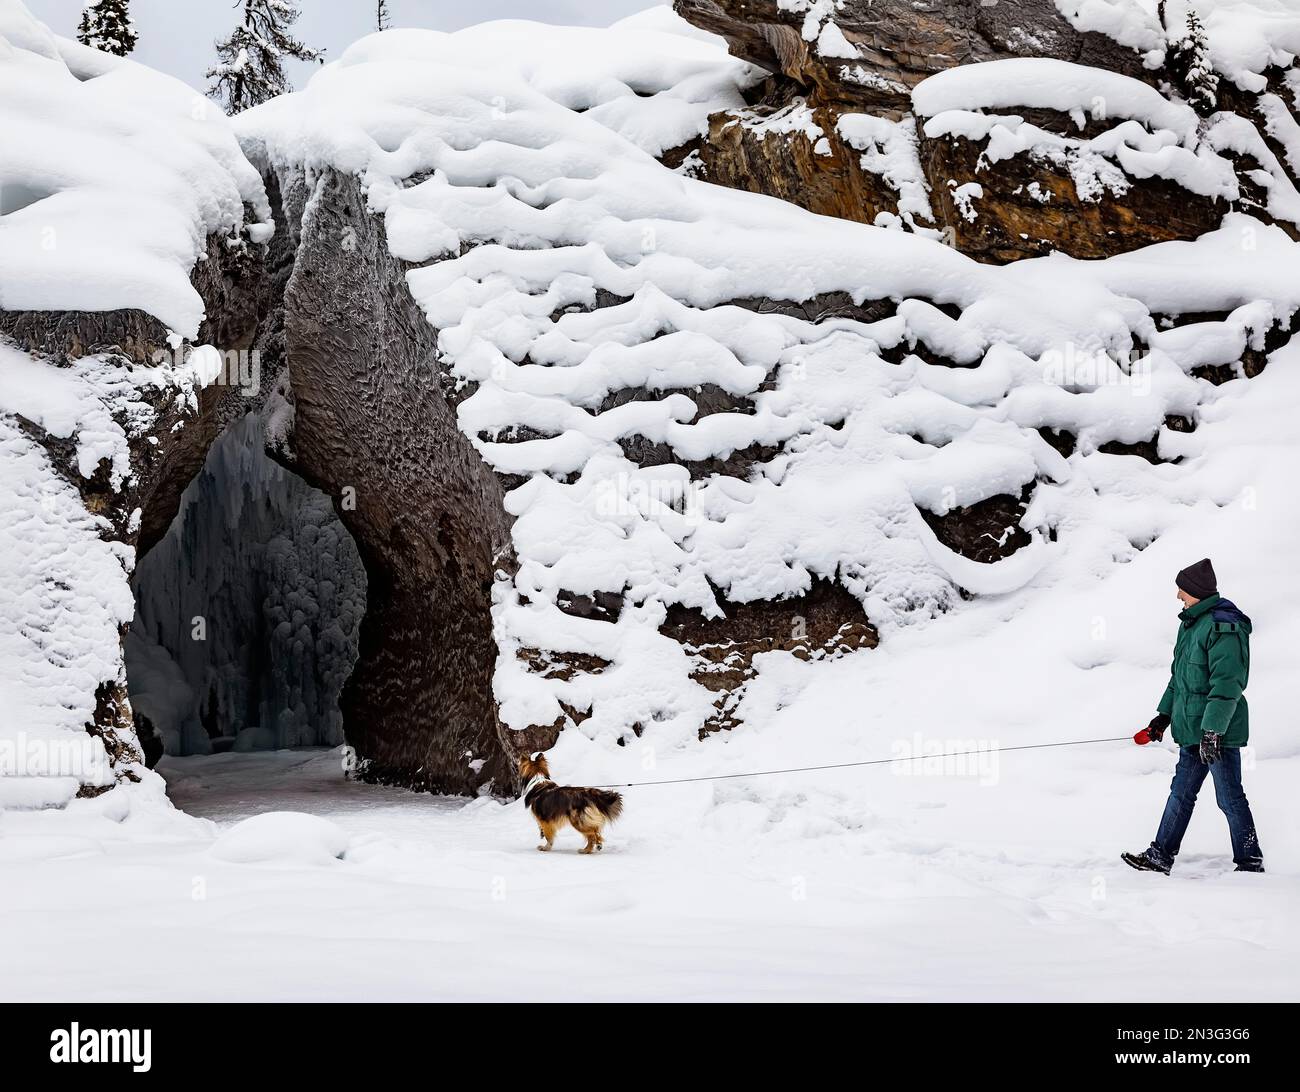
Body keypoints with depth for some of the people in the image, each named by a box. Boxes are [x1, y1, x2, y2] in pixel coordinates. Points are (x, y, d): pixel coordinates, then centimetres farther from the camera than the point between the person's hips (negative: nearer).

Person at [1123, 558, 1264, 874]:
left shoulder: (1223, 627, -17)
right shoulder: (1191, 623, 14)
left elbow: (1226, 685, -22)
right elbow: (1180, 676, 23)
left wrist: (1212, 731, -25)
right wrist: (1164, 715, 22)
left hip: (1219, 729, -10)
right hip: (1192, 729, 10)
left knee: (1230, 798, -3)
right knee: (1181, 793, 13)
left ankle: (1250, 863, 7)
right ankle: (1160, 856, 18)